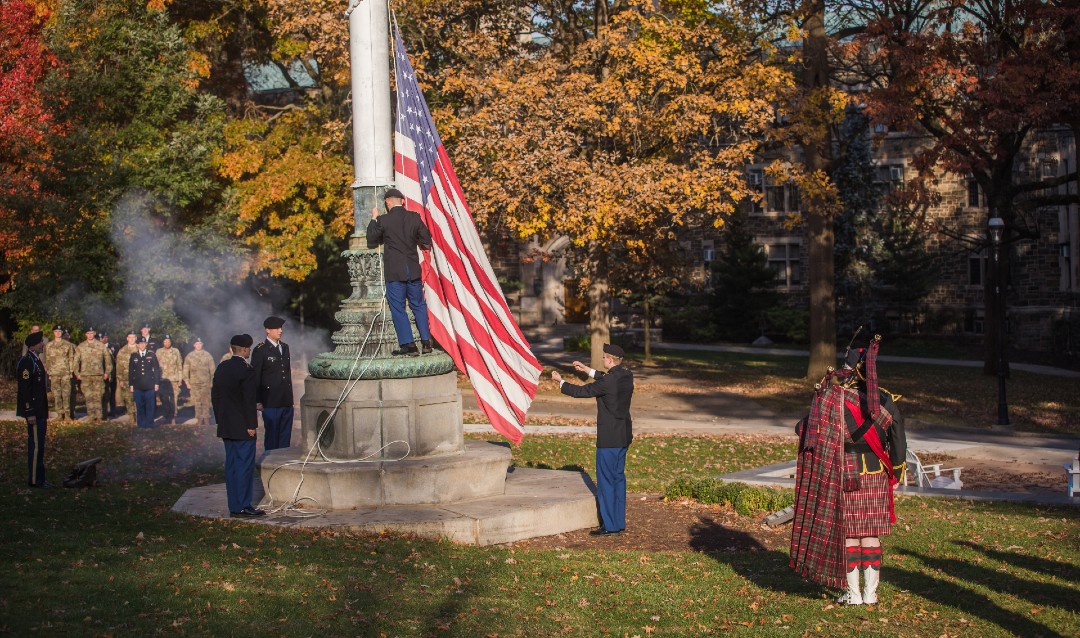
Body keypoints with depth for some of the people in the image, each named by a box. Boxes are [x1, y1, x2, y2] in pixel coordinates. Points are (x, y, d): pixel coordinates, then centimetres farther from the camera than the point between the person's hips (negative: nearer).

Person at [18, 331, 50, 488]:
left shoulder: (36, 361, 15)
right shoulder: (27, 362, -15)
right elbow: (24, 389, -19)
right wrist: (30, 413, -21)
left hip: (40, 411, 10)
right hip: (34, 412, -10)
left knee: (39, 445, 13)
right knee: (36, 445, -6)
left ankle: (39, 478, 19)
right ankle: (34, 480, -1)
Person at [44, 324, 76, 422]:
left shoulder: (68, 344, 7)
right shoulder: (48, 345, 11)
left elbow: (71, 358, 7)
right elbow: (47, 360, 12)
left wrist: (71, 371, 1)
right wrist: (49, 373, 7)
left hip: (66, 372, -1)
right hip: (54, 373, 1)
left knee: (66, 393, -6)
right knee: (57, 394, 1)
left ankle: (67, 414, -2)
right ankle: (59, 414, 6)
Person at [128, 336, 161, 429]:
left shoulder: (151, 355, 4)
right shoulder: (133, 356, 7)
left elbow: (156, 370, 4)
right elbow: (130, 371, 8)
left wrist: (157, 383, -1)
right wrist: (130, 385, 4)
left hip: (149, 386, -1)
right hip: (137, 386, 1)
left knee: (150, 406, 1)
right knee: (139, 406, 5)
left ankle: (149, 424, 9)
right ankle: (141, 425, 12)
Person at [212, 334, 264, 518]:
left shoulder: (222, 368, 9)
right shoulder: (246, 370, -15)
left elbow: (215, 395, 14)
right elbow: (249, 400, -17)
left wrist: (220, 420, 19)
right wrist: (251, 425, -12)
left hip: (226, 426, 8)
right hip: (242, 427, -8)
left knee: (231, 465, 12)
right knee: (245, 465, -3)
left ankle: (234, 506, 16)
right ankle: (242, 507, -2)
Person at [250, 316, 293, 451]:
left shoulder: (285, 347, 13)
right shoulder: (260, 350, -7)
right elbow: (255, 378, -7)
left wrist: (290, 396, 15)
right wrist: (258, 401, -9)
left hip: (287, 403, 6)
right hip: (271, 403, -6)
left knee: (285, 438, 10)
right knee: (271, 438, 0)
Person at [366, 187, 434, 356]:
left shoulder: (383, 220, -7)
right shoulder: (414, 218, 1)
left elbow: (371, 238, 6)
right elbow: (426, 241, 6)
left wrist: (373, 219, 16)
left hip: (394, 272, -3)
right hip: (413, 270, 3)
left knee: (398, 308, 2)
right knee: (419, 306, 14)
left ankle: (408, 344, -3)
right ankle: (426, 342, 12)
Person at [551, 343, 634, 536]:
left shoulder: (609, 381, -21)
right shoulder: (626, 375, 3)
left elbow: (581, 391, -11)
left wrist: (560, 381, 4)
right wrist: (586, 370, 27)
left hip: (609, 438, -9)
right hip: (623, 436, 9)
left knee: (606, 480, -1)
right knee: (618, 478, 15)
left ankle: (609, 525, 3)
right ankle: (619, 522, 21)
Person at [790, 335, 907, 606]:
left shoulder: (834, 398, -12)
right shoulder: (885, 401, -1)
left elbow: (807, 430, -11)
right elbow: (898, 441, 1)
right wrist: (895, 474, 11)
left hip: (844, 475, -3)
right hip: (876, 475, 3)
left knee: (847, 534, 6)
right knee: (870, 534, 11)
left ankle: (853, 594, 10)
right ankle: (870, 593, 15)